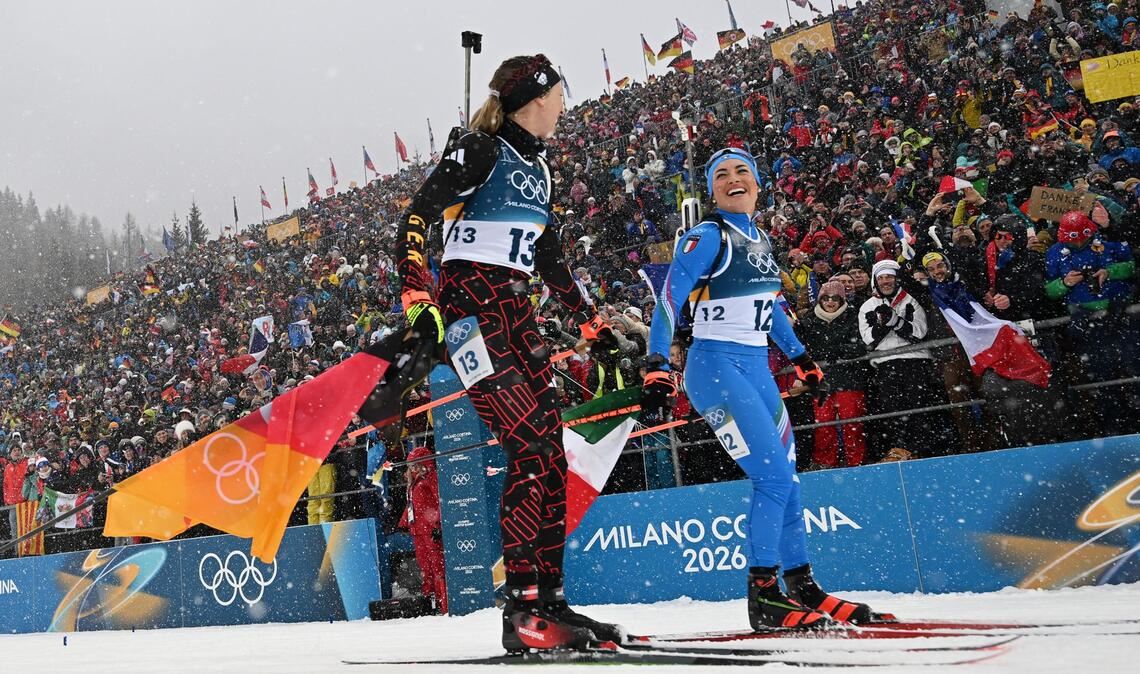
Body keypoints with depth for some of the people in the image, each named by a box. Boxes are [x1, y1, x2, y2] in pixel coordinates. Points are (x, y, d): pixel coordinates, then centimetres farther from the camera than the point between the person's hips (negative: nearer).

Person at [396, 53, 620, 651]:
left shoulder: (537, 169, 21)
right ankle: (521, 608, -13)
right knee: (529, 447, -17)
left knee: (550, 452, 2)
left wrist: (592, 324, 27)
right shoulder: (479, 150, -4)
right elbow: (415, 219, -11)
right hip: (470, 302, -8)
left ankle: (550, 600, 8)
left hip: (516, 309, 8)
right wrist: (417, 299, -23)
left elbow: (551, 261, 27)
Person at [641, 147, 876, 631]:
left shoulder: (761, 241, 16)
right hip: (715, 367, -8)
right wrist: (656, 367, -25)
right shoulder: (707, 237, -8)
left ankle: (802, 586, 22)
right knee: (773, 476, -14)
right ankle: (762, 595, -4)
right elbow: (669, 301, -15)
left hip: (757, 369, 8)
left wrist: (800, 357, 28)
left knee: (787, 478, 10)